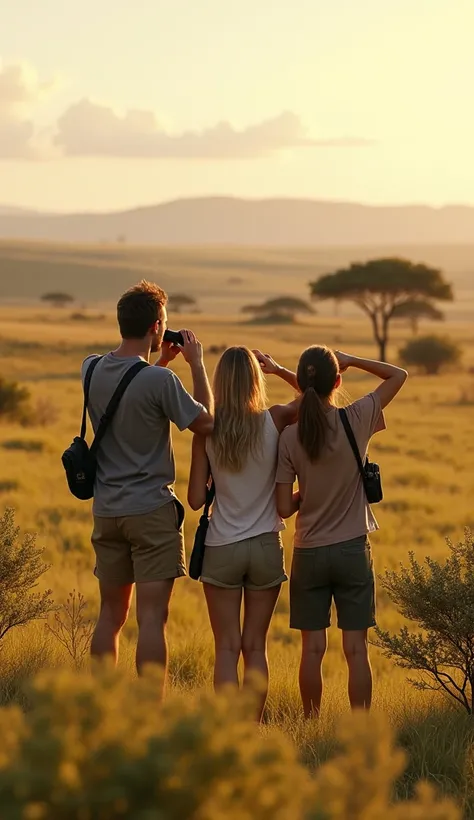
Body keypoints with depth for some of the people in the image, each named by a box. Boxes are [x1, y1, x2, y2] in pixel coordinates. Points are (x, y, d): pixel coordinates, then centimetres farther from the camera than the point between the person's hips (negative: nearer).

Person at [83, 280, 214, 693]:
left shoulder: (92, 369, 1)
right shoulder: (160, 380, -19)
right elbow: (206, 422, -7)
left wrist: (161, 363, 17)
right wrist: (197, 362, 0)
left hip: (107, 510, 6)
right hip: (151, 509, -6)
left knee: (111, 614, 15)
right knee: (152, 617, -4)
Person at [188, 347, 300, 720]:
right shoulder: (274, 421, -9)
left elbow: (196, 499, -5)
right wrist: (279, 370, 9)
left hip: (221, 549, -1)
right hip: (265, 547, 1)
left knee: (227, 648, 5)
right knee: (255, 647, 9)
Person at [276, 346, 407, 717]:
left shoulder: (290, 437, -9)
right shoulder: (357, 421, -10)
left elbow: (284, 507, -6)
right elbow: (398, 375, 4)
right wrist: (352, 360, 4)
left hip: (309, 553, 1)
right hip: (353, 549, -1)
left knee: (312, 648, 8)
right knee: (356, 649, 3)